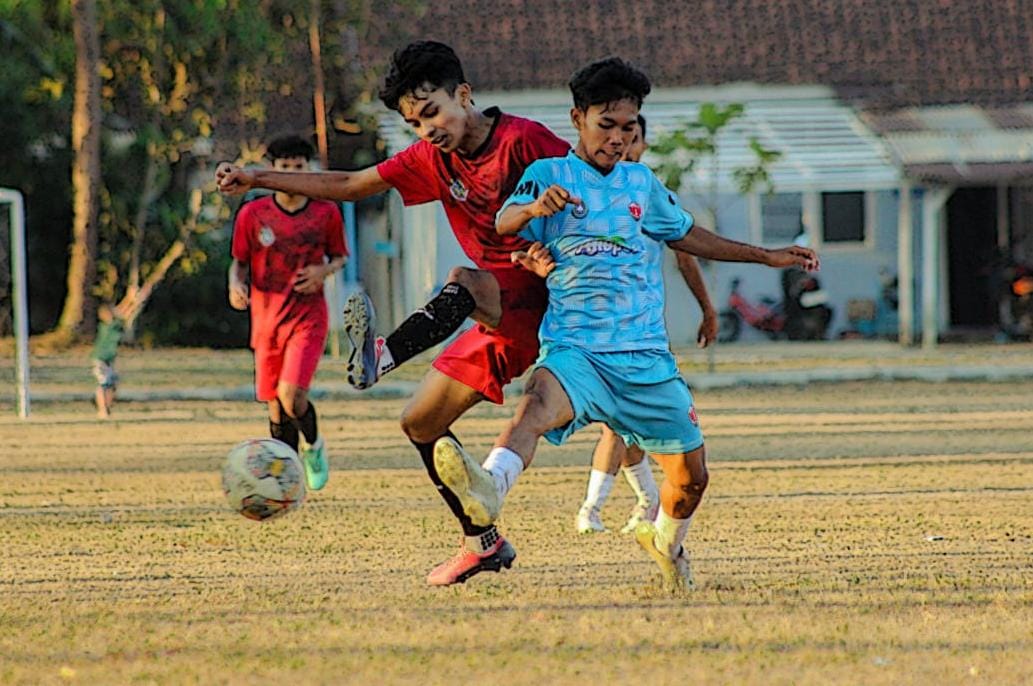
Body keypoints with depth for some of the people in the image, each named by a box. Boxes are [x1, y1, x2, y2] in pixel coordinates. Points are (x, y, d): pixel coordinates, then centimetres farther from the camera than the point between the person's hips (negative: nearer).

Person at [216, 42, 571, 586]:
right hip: (500, 317, 8)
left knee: (462, 283, -36)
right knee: (421, 421, 8)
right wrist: (255, 179, 11)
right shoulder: (432, 159, 9)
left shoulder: (523, 140, -13)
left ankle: (383, 356, -58)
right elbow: (348, 186, 15)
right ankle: (483, 543, 16)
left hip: (543, 301, -8)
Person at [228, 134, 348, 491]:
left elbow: (339, 257, 13)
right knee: (275, 407, 5)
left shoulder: (327, 213, -1)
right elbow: (239, 262, 9)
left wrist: (325, 271, -9)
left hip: (308, 317, -2)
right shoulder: (252, 214, -1)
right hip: (266, 320, 2)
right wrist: (236, 284, -13)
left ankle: (313, 444, 12)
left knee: (290, 396, -19)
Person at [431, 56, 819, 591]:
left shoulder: (642, 183, 18)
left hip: (646, 356, 5)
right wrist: (535, 207, -37)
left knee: (690, 477, 5)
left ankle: (665, 539, 38)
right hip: (575, 349, -5)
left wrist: (767, 257, 37)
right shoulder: (549, 175, 4)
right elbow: (504, 224, -13)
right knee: (539, 402, -37)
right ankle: (489, 488, -64)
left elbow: (686, 235, 34)